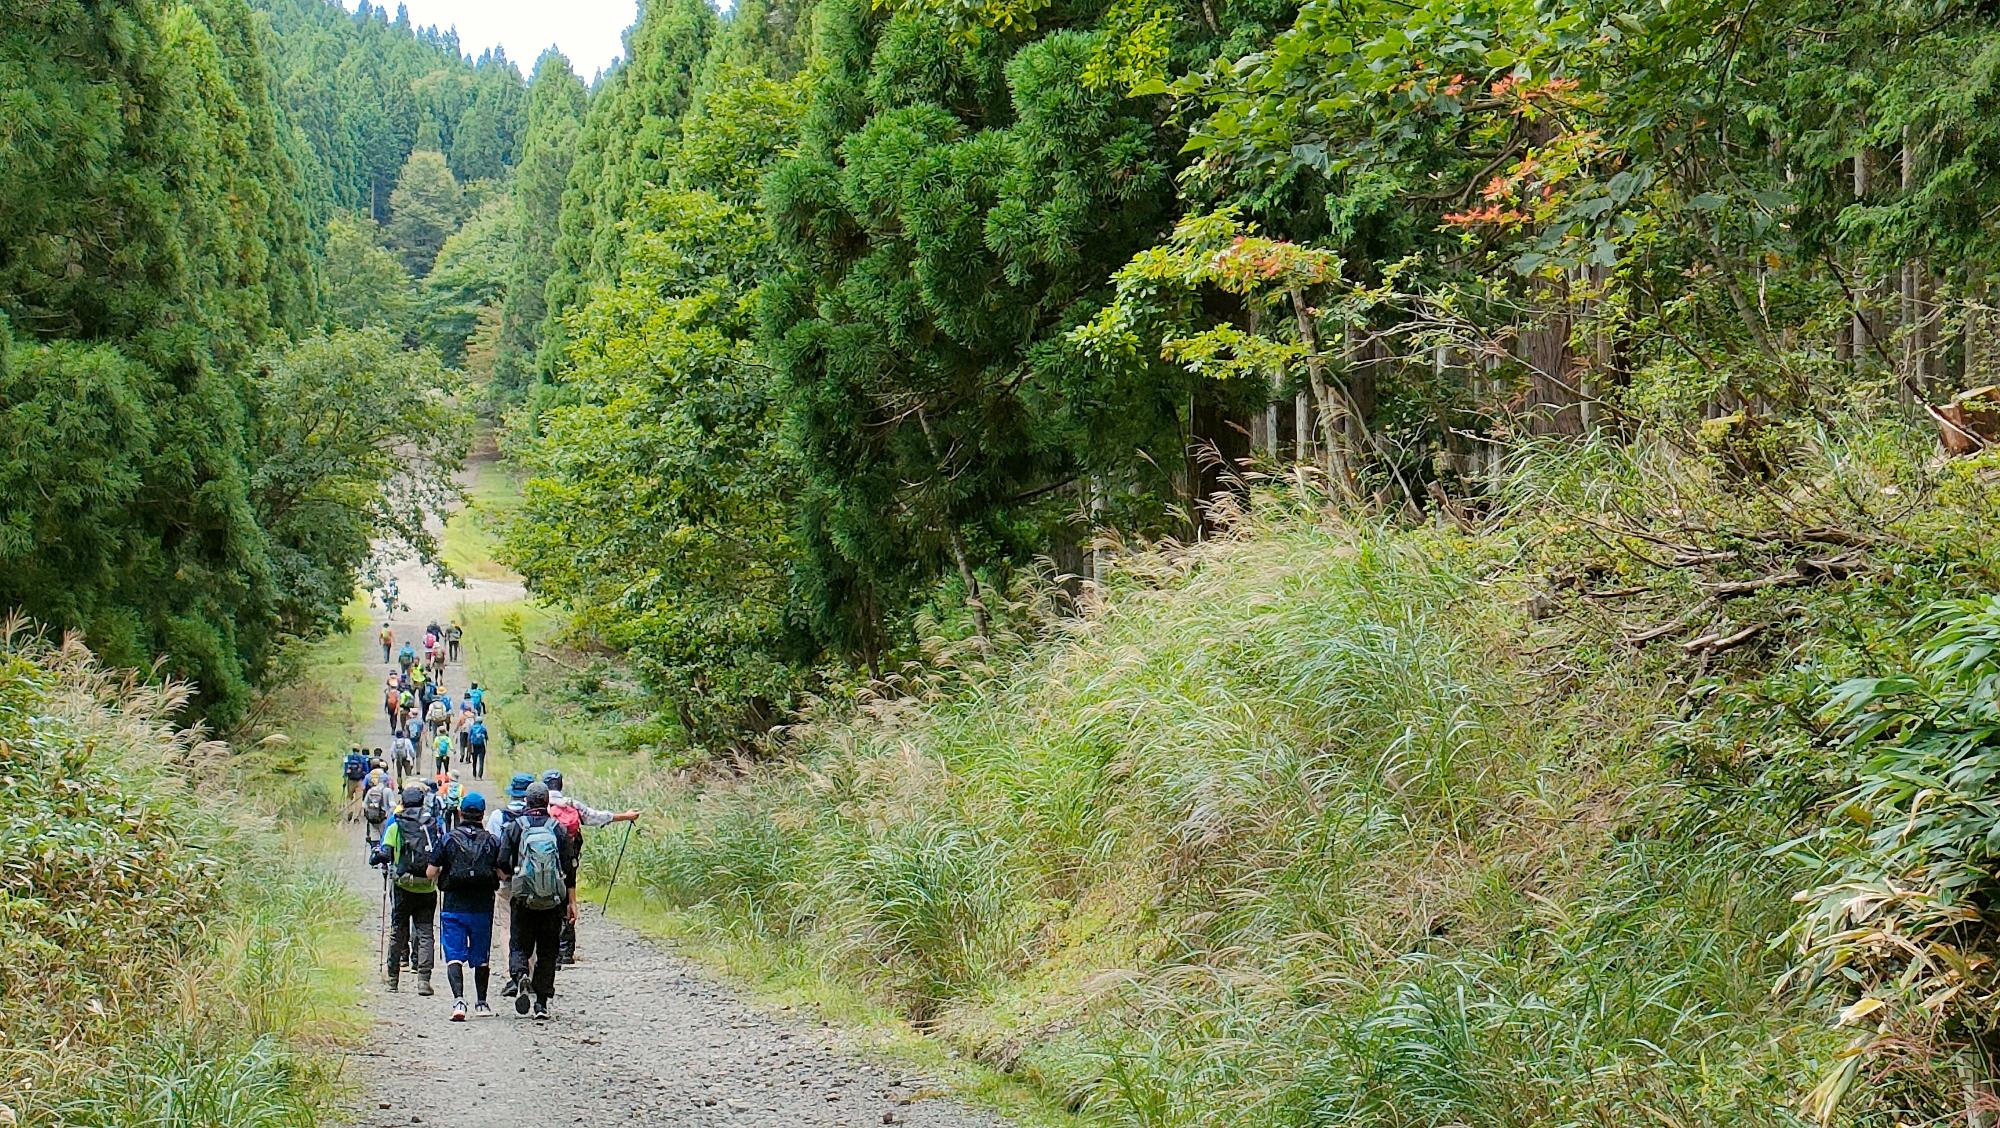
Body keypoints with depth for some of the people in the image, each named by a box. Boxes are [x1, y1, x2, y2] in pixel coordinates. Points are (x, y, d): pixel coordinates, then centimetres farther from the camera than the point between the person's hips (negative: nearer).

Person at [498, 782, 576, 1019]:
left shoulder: (514, 828, -2)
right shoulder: (560, 830, 1)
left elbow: (502, 866, -4)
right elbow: (570, 869, 2)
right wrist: (572, 902, 8)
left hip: (522, 899, -1)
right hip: (553, 901, 1)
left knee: (519, 945, 8)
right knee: (547, 951, 10)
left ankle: (520, 976, -23)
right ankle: (542, 1003, 8)